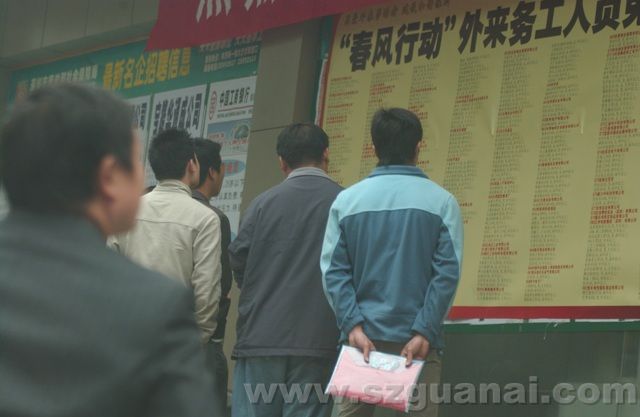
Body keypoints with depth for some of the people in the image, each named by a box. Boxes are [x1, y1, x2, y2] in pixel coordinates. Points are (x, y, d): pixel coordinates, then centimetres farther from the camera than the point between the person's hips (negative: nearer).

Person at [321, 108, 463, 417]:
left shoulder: (346, 200, 4)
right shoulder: (441, 201, 0)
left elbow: (334, 269, -3)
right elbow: (447, 272, -8)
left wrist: (353, 325, -7)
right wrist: (424, 332, -10)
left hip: (362, 335, 2)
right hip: (417, 338, -2)